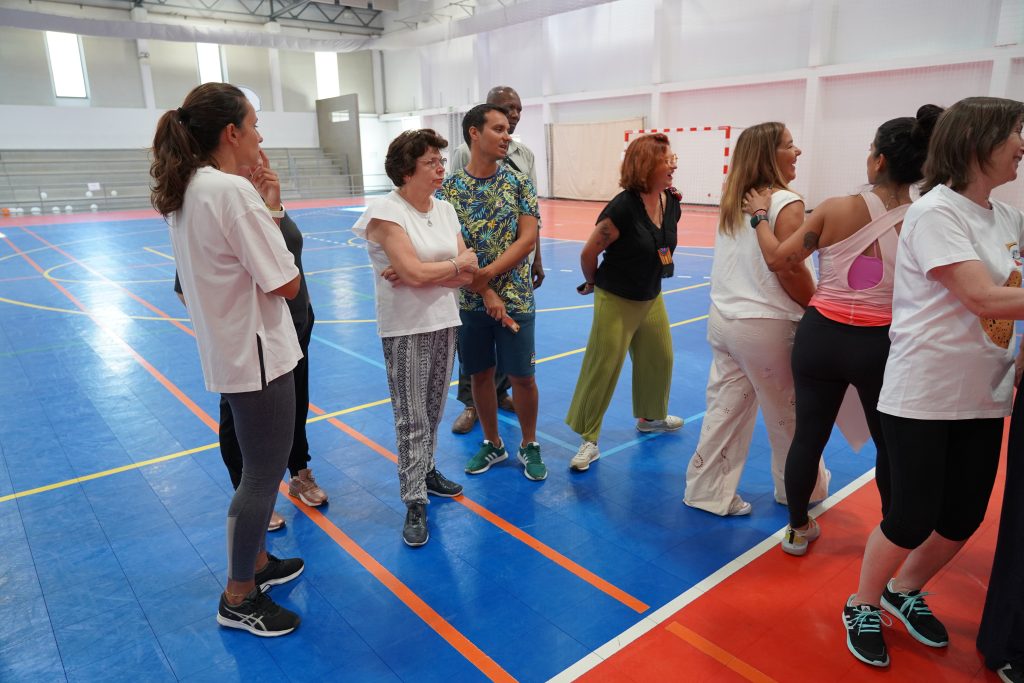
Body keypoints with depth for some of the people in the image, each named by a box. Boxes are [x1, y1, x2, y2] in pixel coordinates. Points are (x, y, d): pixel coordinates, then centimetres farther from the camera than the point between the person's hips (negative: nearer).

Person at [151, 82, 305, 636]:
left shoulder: (185, 191, 8)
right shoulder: (233, 190, -20)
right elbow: (287, 284, -20)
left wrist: (264, 210, 4)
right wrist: (271, 209, -7)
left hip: (227, 352, 9)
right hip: (256, 355, -9)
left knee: (258, 469, 23)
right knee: (262, 476, 5)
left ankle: (256, 562, 40)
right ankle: (238, 599, 22)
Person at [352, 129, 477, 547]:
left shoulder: (445, 210, 7)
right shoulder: (386, 212, -12)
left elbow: (467, 274, 0)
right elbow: (415, 269, -22)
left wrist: (421, 275, -14)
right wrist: (458, 263, -6)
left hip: (444, 323, 6)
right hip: (405, 330, -6)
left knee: (433, 412, 15)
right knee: (411, 419, 0)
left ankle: (426, 470, 36)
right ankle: (415, 504, 10)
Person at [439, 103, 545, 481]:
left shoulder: (518, 181, -1)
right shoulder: (449, 188, -2)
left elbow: (528, 238, -8)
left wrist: (486, 274, -17)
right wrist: (486, 293, -14)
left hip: (515, 297, -1)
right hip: (469, 300, 1)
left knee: (522, 376, 4)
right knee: (480, 374, 12)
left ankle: (529, 445, 25)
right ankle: (493, 443, 31)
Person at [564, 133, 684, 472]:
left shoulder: (671, 202, -2)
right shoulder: (623, 207, -24)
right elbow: (588, 253, -17)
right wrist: (593, 283, -1)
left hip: (651, 298, 7)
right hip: (617, 301, -7)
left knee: (659, 359, 18)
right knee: (602, 369, -3)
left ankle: (651, 416, 43)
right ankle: (588, 440, 9)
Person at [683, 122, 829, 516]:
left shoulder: (733, 201, 9)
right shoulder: (787, 204, -13)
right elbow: (791, 271, -18)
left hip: (723, 318, 6)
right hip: (766, 325, -6)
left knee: (725, 410, 13)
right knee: (787, 415, 13)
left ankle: (708, 492, 20)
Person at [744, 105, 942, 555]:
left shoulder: (835, 210, -11)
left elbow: (777, 259, -3)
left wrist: (760, 215, 12)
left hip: (821, 337, 0)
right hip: (881, 346, 0)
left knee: (808, 434, 14)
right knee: (891, 444, 20)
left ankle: (798, 529, 30)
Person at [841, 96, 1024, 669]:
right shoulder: (936, 212, -14)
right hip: (923, 397, -7)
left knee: (964, 518, 14)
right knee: (912, 519, 1)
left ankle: (905, 591, 38)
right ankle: (863, 606, 25)